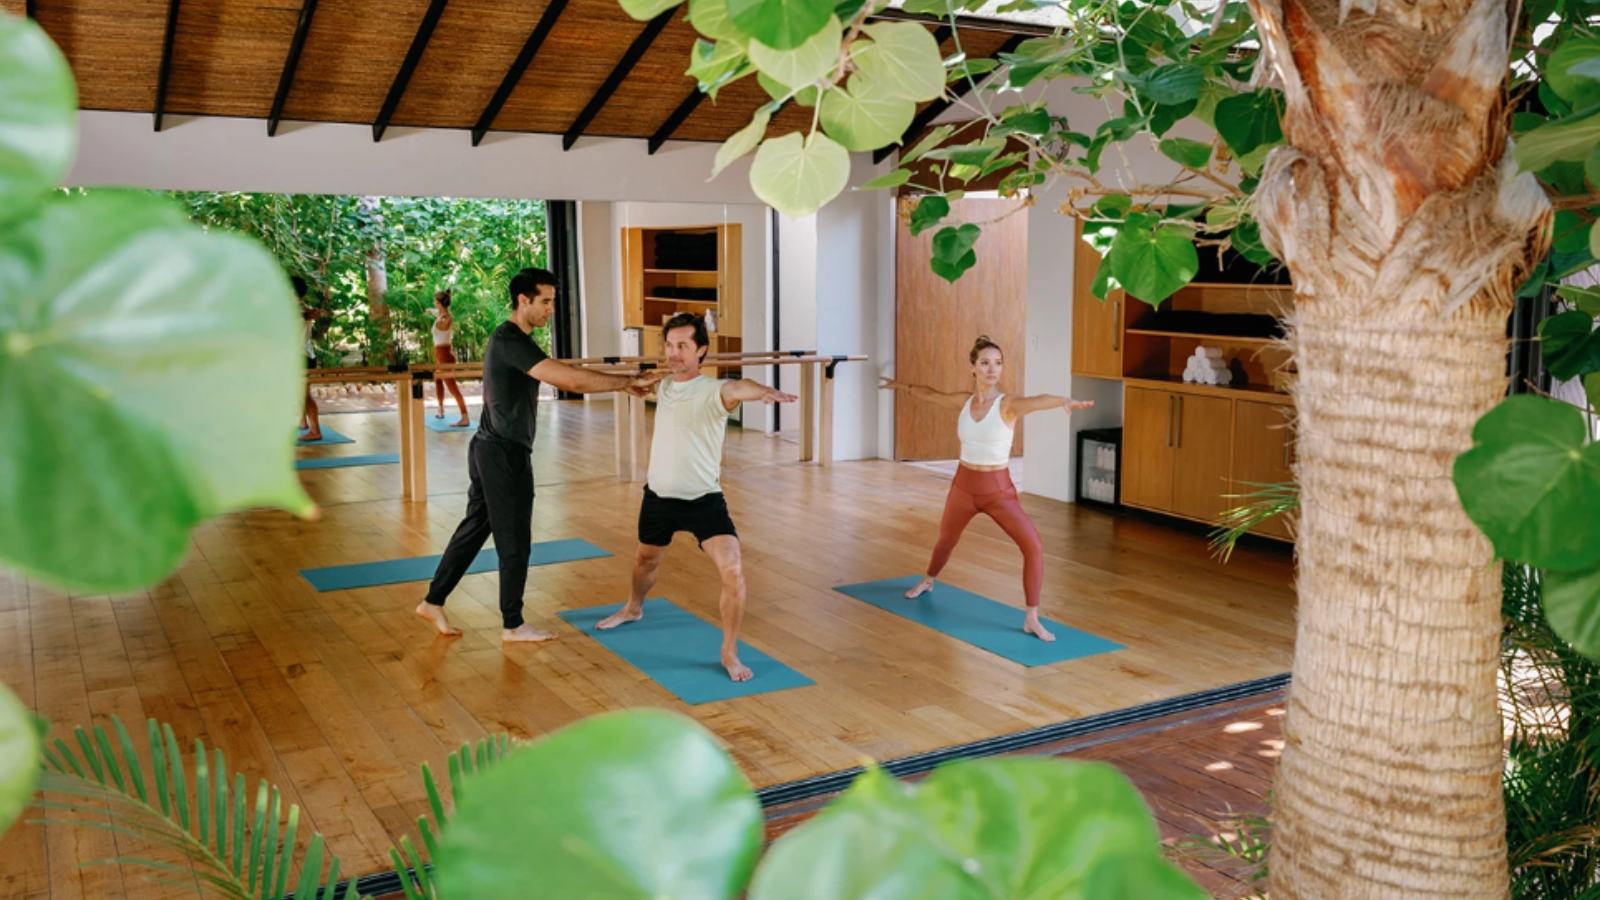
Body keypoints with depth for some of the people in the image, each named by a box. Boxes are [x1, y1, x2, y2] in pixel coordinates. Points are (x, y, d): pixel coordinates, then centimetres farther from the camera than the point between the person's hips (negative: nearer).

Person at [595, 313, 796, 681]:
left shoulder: (712, 391, -19)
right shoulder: (663, 388, 1)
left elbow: (736, 389, -45)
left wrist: (763, 391, -65)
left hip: (704, 500, -6)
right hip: (658, 496, 6)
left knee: (732, 572, -20)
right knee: (646, 559, 27)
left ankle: (730, 653, -2)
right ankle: (633, 609, 58)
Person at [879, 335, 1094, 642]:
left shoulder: (1008, 405, -16)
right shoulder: (963, 401, -2)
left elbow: (1037, 401, -39)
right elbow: (931, 394, 18)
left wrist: (1063, 401, -61)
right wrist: (902, 386, 34)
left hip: (998, 489, -4)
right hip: (964, 485, 4)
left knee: (1034, 547, -20)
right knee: (946, 539, 26)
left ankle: (1032, 619, -8)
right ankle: (928, 581, 58)